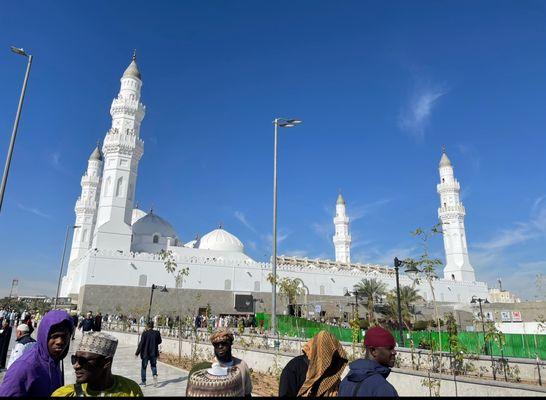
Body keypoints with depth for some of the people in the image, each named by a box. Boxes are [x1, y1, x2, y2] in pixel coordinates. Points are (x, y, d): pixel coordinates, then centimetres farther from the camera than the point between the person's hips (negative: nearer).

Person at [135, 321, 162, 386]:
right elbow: (159, 341, 7)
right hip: (154, 353, 3)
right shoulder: (157, 333, -5)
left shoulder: (145, 333, -16)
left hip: (145, 353, -3)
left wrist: (137, 353, -6)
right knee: (153, 365, 18)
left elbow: (141, 343, -14)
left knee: (143, 367, 13)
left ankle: (143, 381, 20)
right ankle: (154, 375, -8)